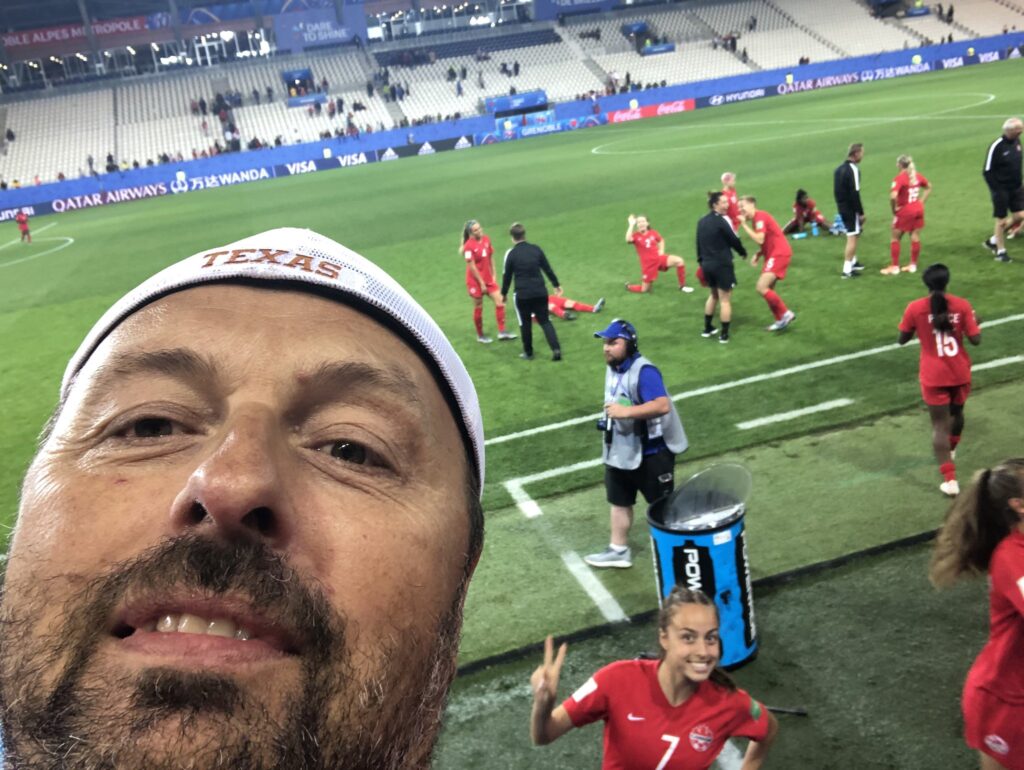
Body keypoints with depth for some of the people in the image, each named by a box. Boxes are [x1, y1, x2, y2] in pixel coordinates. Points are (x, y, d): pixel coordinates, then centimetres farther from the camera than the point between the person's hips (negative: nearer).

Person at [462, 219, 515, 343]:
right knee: (478, 307, 6)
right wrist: (481, 283, -15)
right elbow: (472, 267, -17)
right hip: (475, 281, -6)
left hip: (488, 278, 6)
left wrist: (493, 275, 7)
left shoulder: (486, 239, 0)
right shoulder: (469, 246, -19)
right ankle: (480, 335, 21)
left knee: (499, 301, -1)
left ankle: (501, 332, 5)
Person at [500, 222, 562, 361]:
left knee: (525, 323, 13)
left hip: (522, 294, -3)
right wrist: (556, 285, 19)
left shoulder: (511, 254, -7)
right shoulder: (536, 249, 1)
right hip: (540, 292, 3)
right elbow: (547, 269, 7)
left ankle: (528, 353, 23)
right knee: (545, 321, 11)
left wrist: (504, 293, 13)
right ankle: (556, 349, -3)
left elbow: (507, 276, 0)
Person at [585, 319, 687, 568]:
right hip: (620, 450, 9)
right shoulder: (612, 368, 4)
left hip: (652, 451, -9)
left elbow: (663, 406, -36)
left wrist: (626, 412, -38)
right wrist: (608, 419, 6)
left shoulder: (644, 371, -25)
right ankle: (619, 550, 31)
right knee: (619, 501, 18)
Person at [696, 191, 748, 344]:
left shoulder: (701, 221, 7)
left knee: (713, 295, 25)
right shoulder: (721, 221, -15)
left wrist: (701, 261, 22)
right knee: (725, 300, 2)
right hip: (722, 265, -7)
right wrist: (743, 252, 11)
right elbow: (734, 240, -8)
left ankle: (707, 328, 31)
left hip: (707, 264, 7)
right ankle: (724, 334, 4)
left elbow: (699, 244, 12)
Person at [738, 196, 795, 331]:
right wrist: (757, 255, 7)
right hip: (774, 254, 10)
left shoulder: (760, 217, -13)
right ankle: (781, 320, 18)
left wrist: (744, 224, -16)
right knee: (767, 289, 11)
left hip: (779, 254, -10)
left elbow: (759, 240, -23)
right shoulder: (755, 219, 17)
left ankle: (786, 314, -7)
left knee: (761, 287, -17)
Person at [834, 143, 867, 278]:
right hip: (851, 209, -9)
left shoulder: (839, 169, 10)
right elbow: (855, 193, -22)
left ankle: (853, 262, 35)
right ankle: (847, 270, -5)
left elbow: (837, 190, 15)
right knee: (852, 238, -5)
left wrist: (841, 204, 19)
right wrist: (861, 212, -17)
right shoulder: (853, 169, -18)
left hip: (842, 207, 9)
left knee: (853, 235, 23)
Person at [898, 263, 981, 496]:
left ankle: (950, 478, -7)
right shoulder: (962, 305, -9)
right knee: (956, 413, 27)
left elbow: (902, 339, -1)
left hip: (934, 377, -2)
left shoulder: (915, 308, -11)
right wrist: (974, 324, 13)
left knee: (940, 425, 2)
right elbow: (976, 340, -7)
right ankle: (950, 450, 54)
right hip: (960, 374, 2)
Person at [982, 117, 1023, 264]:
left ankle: (993, 240, 21)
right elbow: (988, 171, -14)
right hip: (1001, 189, -7)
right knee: (1002, 220, 2)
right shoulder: (996, 147, -17)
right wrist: (996, 190, -17)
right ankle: (1001, 251, 17)